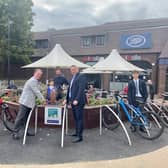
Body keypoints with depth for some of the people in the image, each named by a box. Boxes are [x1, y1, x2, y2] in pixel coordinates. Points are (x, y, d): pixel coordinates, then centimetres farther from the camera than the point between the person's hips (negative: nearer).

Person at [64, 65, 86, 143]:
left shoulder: (81, 76, -7)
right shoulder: (73, 78, 20)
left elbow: (81, 89, -17)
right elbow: (69, 89, 22)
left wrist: (77, 100, -23)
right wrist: (67, 99, 15)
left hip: (78, 101, -8)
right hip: (73, 101, 8)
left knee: (79, 118, -5)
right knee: (76, 118, 14)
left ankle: (80, 136, -1)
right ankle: (77, 132, 26)